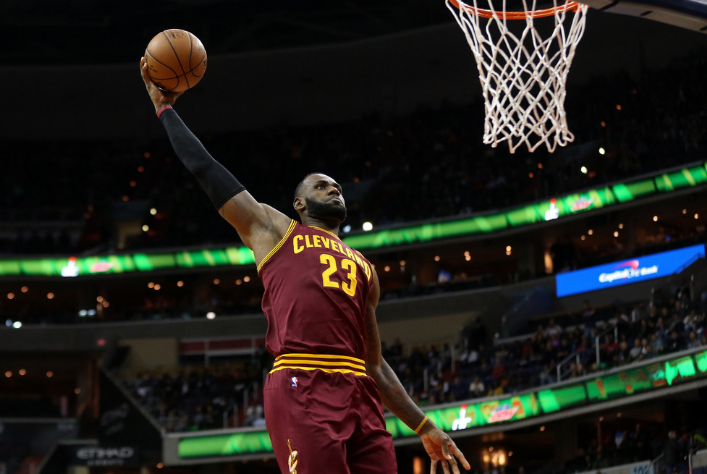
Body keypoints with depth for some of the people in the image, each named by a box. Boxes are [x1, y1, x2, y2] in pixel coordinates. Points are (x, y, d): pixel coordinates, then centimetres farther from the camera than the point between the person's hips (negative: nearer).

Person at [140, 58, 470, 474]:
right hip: (302, 389, -5)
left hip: (360, 393, 6)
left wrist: (424, 427, 23)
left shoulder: (364, 269, 32)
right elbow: (205, 169, 19)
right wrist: (165, 108, 23)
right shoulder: (273, 229, 20)